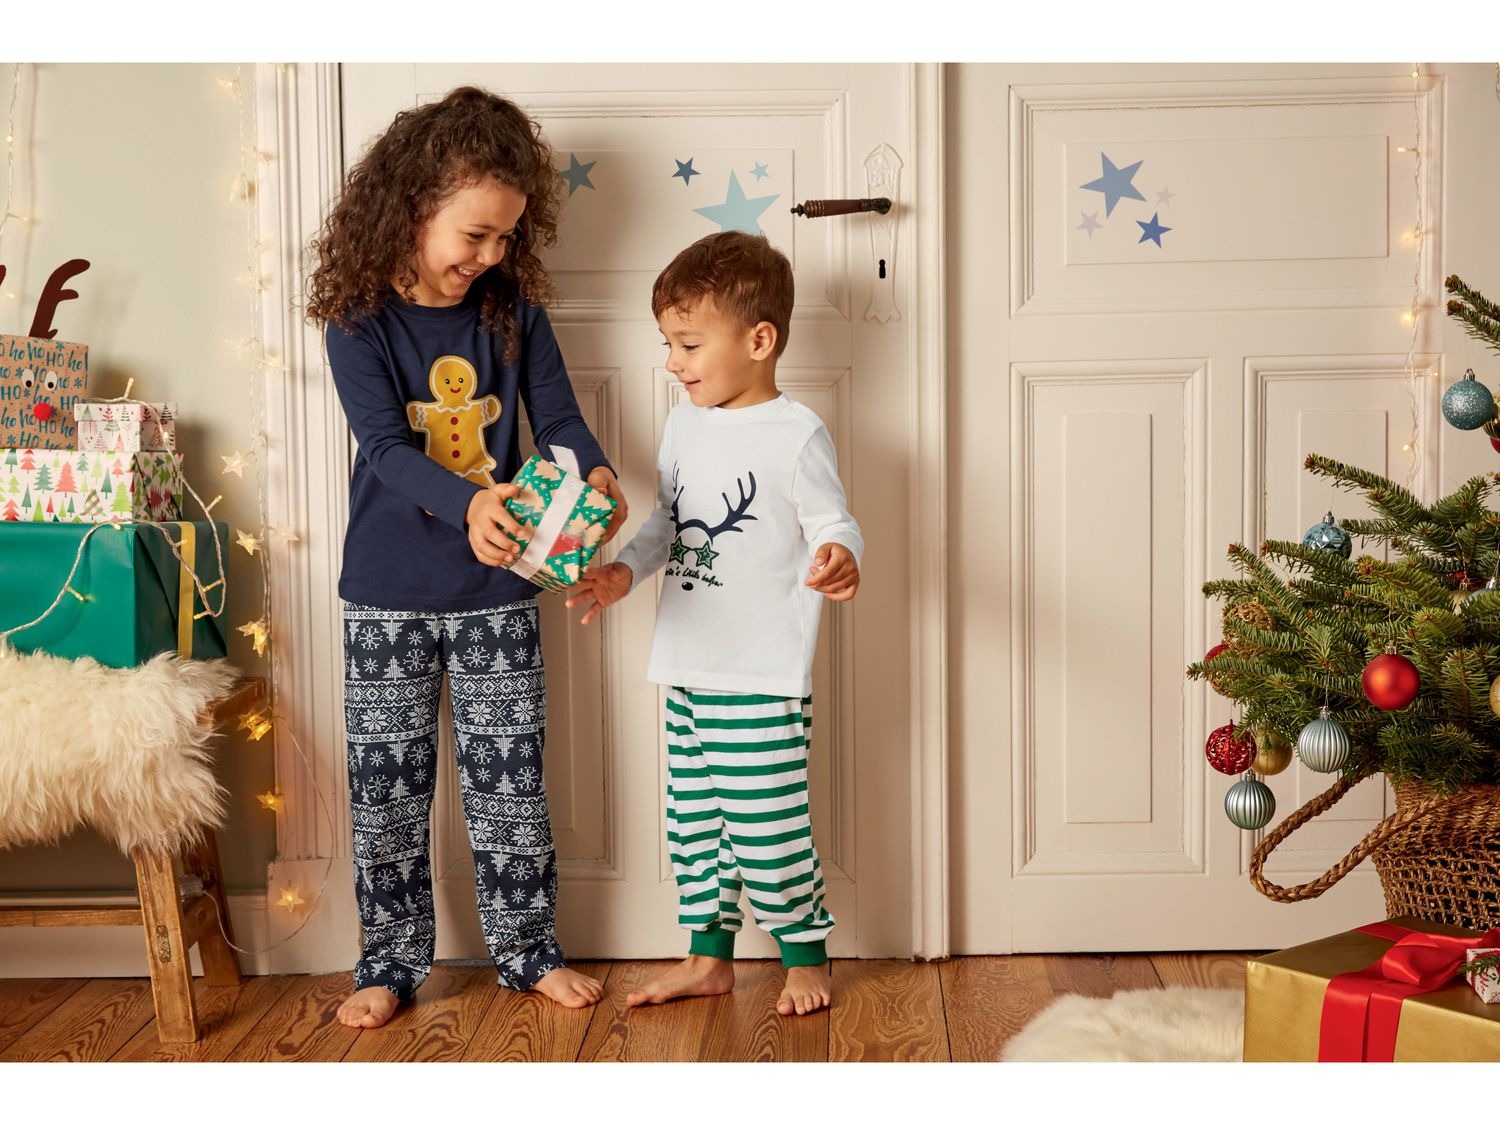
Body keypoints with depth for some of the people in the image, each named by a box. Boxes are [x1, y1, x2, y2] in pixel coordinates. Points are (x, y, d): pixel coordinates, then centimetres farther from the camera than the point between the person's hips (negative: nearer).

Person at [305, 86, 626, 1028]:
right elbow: (386, 445, -20)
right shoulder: (361, 320, -10)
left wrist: (595, 474, -25)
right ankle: (393, 959, 24)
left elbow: (558, 414, -2)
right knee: (389, 783, 8)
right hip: (388, 596, -2)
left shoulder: (514, 307, -1)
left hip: (497, 591, 2)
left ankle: (526, 948, 25)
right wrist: (466, 503, -39)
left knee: (511, 778, 9)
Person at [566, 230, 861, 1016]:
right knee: (693, 818, 15)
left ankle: (806, 952, 19)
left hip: (764, 676, -7)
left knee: (766, 824, -1)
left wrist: (840, 560, -34)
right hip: (688, 667, 8)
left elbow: (834, 526, -12)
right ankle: (708, 954, 29)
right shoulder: (683, 425, 11)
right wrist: (624, 572, 4)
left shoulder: (795, 436, -11)